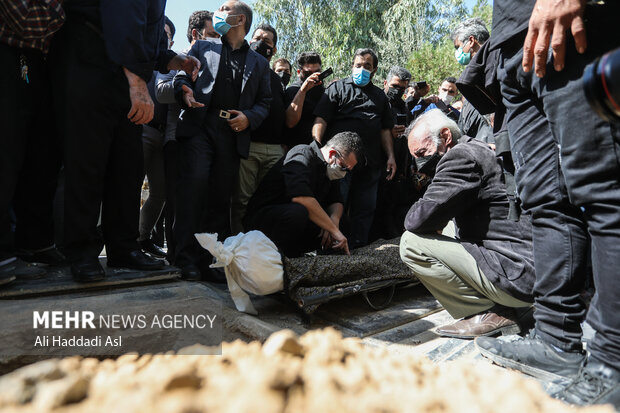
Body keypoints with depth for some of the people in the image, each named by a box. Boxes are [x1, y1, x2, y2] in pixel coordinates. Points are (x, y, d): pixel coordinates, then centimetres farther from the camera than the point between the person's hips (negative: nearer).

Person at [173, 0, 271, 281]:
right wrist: (185, 92, -9)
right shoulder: (203, 47, 24)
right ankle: (187, 259, -16)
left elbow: (264, 102, 18)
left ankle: (206, 260, 5)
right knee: (195, 182, -20)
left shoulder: (259, 63, 24)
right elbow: (181, 76, 15)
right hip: (199, 126, -1)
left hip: (233, 134, 1)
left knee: (220, 197, -2)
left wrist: (249, 118, -3)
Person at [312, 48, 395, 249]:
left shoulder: (380, 96, 22)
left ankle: (359, 248, 16)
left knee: (365, 208, 7)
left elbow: (385, 129, 22)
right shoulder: (338, 87, 8)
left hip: (370, 163, 5)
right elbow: (321, 120, -2)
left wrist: (390, 156, 10)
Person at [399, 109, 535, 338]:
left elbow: (418, 219, -21)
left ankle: (489, 313, -4)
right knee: (449, 227, 26)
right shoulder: (477, 148, 17)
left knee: (411, 243, -13)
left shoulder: (461, 155, -14)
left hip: (518, 278, -10)